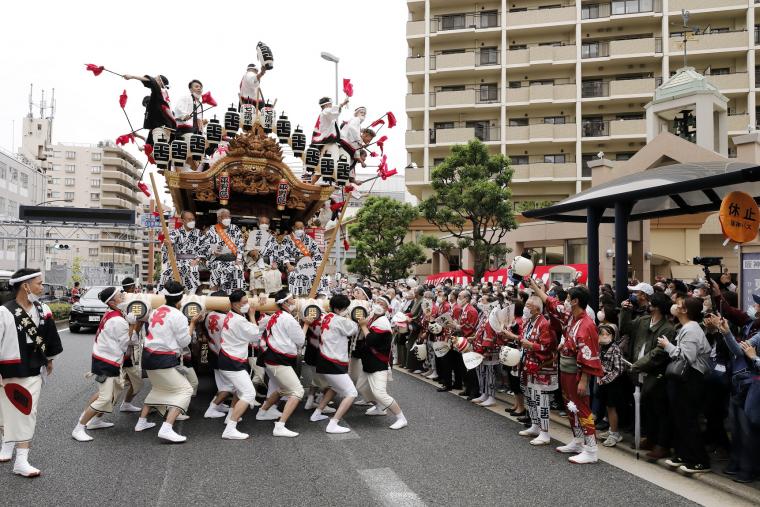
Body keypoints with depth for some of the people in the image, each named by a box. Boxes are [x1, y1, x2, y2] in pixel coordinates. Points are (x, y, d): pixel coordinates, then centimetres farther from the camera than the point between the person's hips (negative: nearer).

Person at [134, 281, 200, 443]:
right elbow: (184, 341, -7)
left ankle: (141, 422, 34)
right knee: (185, 390, -5)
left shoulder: (155, 311, 8)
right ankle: (166, 429, -18)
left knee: (158, 387, 31)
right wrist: (193, 323, 1)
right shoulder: (178, 316, -13)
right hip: (164, 360, -8)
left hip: (149, 355, 8)